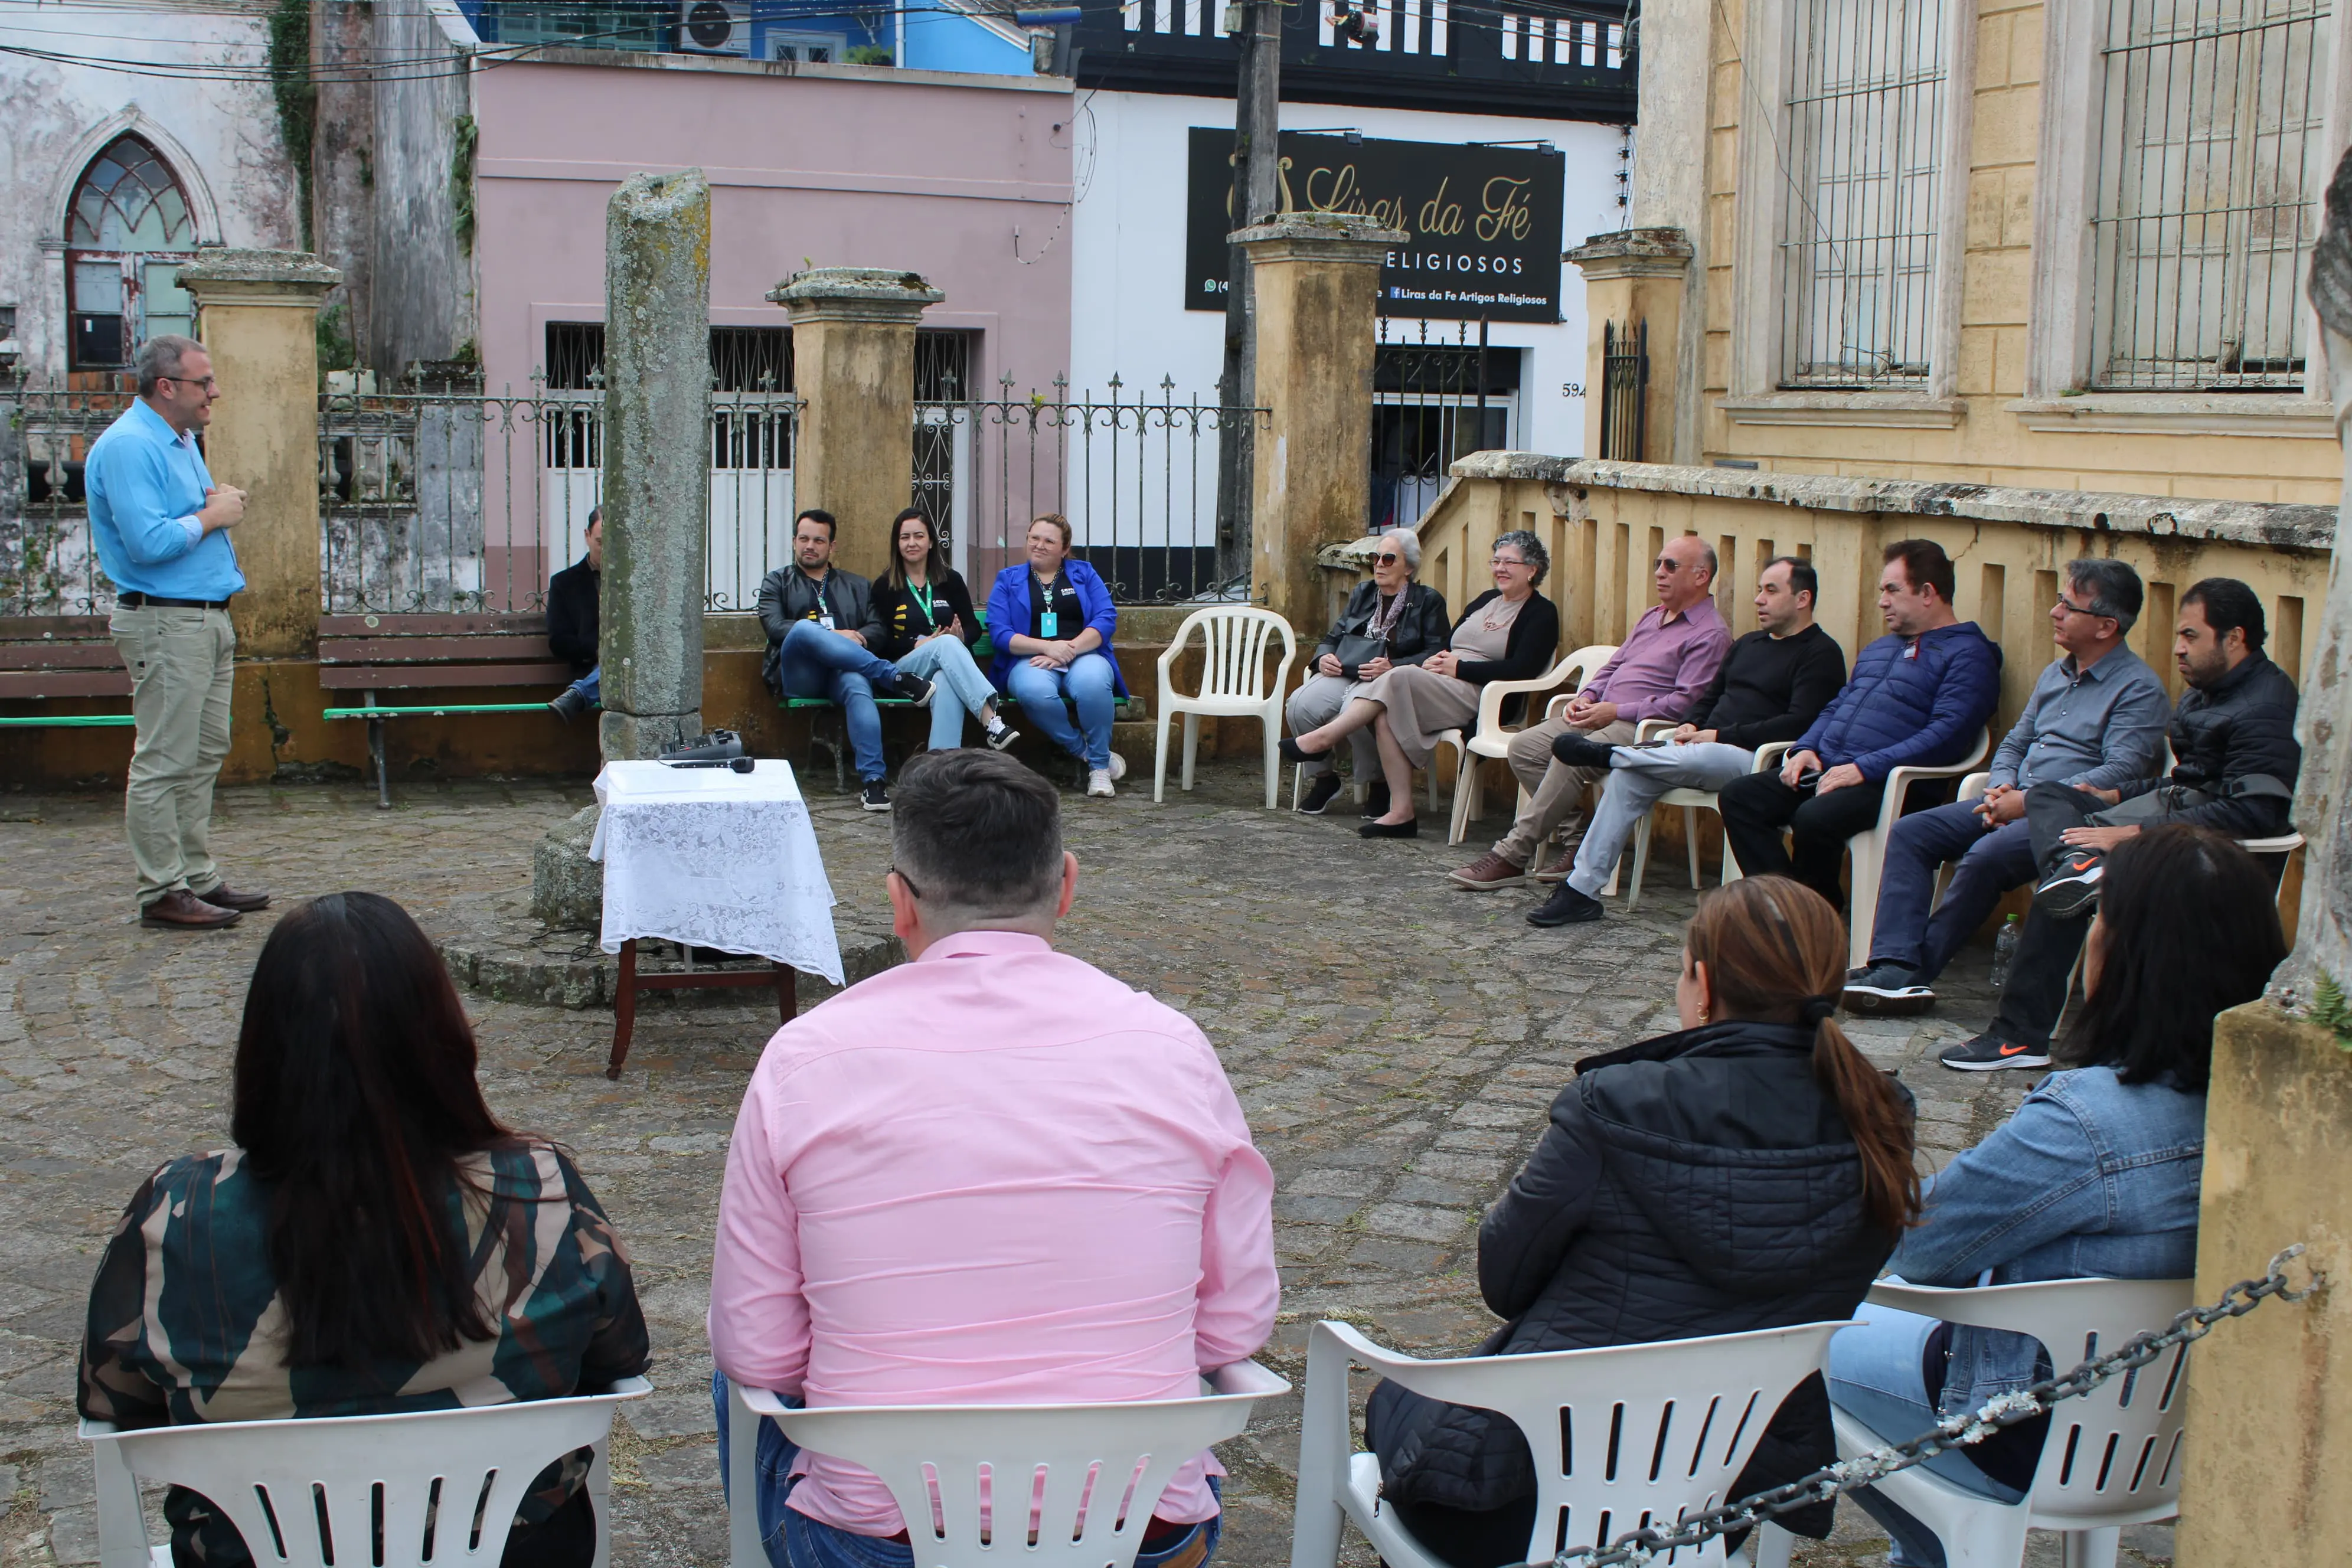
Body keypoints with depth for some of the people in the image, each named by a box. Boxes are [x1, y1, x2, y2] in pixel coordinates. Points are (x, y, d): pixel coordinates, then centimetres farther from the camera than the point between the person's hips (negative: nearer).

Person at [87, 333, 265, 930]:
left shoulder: (181, 439, 16)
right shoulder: (128, 447, -15)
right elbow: (148, 542, -25)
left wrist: (221, 501, 6)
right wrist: (212, 517, -12)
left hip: (209, 617, 10)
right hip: (164, 624, -10)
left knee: (205, 755, 13)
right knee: (164, 762, -6)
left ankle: (197, 877, 21)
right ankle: (163, 892, -1)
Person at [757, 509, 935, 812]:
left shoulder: (857, 586, 28)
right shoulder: (777, 582, 21)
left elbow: (877, 628, 14)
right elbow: (775, 627, 2)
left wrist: (857, 638, -11)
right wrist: (831, 637, -10)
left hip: (843, 671, 1)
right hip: (798, 675, -1)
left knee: (858, 685, -38)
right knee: (804, 628, -36)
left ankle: (872, 780, -45)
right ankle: (897, 678, -35)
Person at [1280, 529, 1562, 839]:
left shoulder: (1541, 614, 3)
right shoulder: (1486, 600, 26)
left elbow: (1521, 669, -12)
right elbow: (1446, 646, 23)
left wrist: (1458, 667, -11)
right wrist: (1434, 661, -2)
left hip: (1480, 697, -7)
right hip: (1439, 688, 7)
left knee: (1400, 679, -28)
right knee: (1386, 714, -24)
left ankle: (1323, 739, -21)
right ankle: (1401, 813, -27)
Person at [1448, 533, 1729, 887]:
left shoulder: (1710, 635, -6)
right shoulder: (1651, 618, 24)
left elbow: (1686, 702, -16)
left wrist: (1617, 711, -18)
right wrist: (1586, 696, 6)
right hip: (1601, 714, 10)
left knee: (1570, 758, -32)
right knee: (1524, 746, -9)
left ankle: (1512, 856, -28)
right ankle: (1575, 841, -11)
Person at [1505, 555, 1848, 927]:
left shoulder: (1821, 654, -2)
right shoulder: (1748, 644, 25)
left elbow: (1799, 724, -14)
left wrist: (1721, 736, -16)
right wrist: (1692, 726, 4)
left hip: (1754, 759, -7)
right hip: (1706, 745, 8)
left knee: (1694, 758, -38)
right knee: (1629, 776, -16)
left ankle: (1605, 753, -10)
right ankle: (1582, 889, -17)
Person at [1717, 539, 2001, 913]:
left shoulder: (1967, 655, -1)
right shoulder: (1879, 649, 28)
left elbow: (1947, 735, -14)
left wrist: (1864, 768, -21)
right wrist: (1806, 748, 9)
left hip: (1885, 784, -9)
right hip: (1824, 770, 9)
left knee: (1814, 819, -35)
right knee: (1737, 797, -11)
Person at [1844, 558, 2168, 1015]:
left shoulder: (2139, 687, -6)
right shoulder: (2055, 674, 20)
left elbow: (2122, 771, -17)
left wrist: (2030, 801, -19)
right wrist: (2002, 788, 1)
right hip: (2015, 802, 8)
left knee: (1986, 856, -33)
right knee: (1909, 833, -9)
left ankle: (1916, 972, -20)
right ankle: (1895, 964, -22)